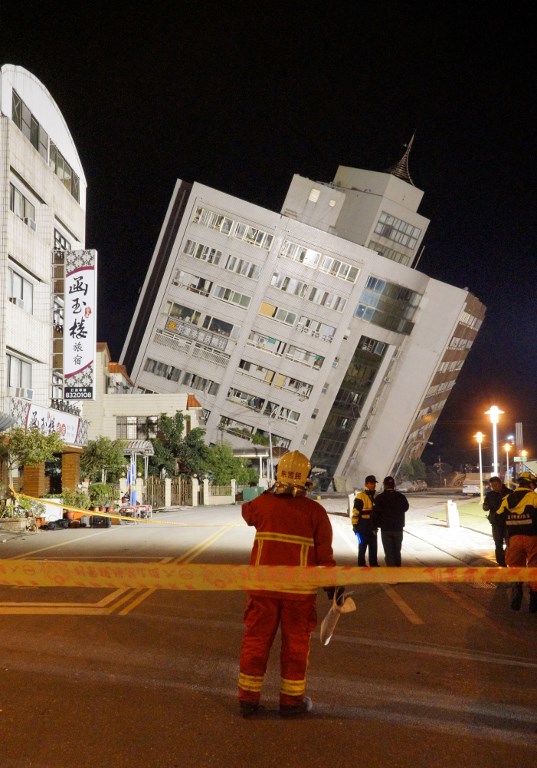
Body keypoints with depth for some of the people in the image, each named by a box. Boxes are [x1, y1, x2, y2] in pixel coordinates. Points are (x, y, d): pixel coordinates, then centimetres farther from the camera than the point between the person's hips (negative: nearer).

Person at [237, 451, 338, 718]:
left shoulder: (263, 504, -2)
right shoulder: (315, 511, -6)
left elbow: (247, 511, 23)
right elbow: (324, 554, -5)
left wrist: (269, 493, 31)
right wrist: (331, 585, 5)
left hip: (263, 586, 2)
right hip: (299, 589, -1)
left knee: (256, 639, 11)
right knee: (295, 644, 10)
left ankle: (248, 697, 17)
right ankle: (292, 700, 18)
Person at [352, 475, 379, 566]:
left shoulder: (375, 496, 12)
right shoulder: (361, 496, -12)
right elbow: (355, 512, -13)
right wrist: (355, 526, -15)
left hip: (372, 527, 7)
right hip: (363, 527, -7)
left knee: (373, 547, 12)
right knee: (362, 547, 2)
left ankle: (374, 564, 22)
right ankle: (362, 565, 10)